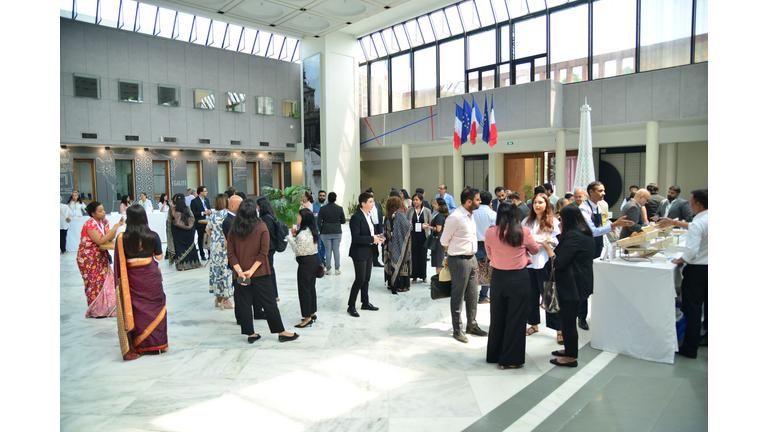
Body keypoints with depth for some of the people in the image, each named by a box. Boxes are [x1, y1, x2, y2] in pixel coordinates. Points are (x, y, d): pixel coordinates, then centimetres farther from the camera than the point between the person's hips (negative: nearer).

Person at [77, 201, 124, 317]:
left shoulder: (103, 221, 1)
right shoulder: (90, 224, -21)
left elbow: (110, 239, -4)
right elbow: (100, 241, -29)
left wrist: (118, 226, -16)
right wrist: (115, 228, -29)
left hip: (100, 257, 7)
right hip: (88, 258, -7)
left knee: (104, 281, 9)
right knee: (94, 283, 2)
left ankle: (104, 308, 20)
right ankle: (95, 311, 15)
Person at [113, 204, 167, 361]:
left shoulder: (122, 238, -11)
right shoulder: (153, 236, -10)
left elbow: (119, 262, -7)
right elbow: (159, 257, -1)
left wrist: (120, 280, 4)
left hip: (132, 278, 0)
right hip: (151, 276, 0)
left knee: (136, 310, 11)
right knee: (155, 308, 14)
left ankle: (139, 346, 18)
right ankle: (158, 343, 22)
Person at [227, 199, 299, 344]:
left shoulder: (233, 230, 0)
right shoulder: (261, 227, -7)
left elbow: (230, 253, -4)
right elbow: (263, 252, -13)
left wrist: (239, 270, -8)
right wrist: (252, 270, -13)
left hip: (241, 274, 2)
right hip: (260, 273, -2)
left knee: (243, 303, 11)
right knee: (269, 302, 4)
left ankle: (250, 334, 16)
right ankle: (281, 332, 11)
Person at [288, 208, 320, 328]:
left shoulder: (303, 233, -21)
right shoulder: (311, 230, 10)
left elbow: (299, 251, -19)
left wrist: (290, 237, -12)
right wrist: (295, 235, 4)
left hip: (306, 262, -10)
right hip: (313, 260, 10)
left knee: (304, 289, -2)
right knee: (311, 287, 16)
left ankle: (307, 317, 3)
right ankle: (312, 313, 26)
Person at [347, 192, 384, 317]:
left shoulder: (368, 215, 9)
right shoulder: (356, 217, -18)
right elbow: (355, 238, -23)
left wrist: (377, 237, 0)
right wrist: (372, 239, -22)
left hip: (368, 251, 8)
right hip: (359, 252, -8)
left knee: (366, 279, 15)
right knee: (360, 279, -4)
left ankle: (365, 302, 28)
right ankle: (351, 306, 8)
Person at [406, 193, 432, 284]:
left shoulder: (427, 211, 4)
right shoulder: (409, 210, 5)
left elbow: (431, 224, 4)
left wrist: (426, 226, -15)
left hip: (423, 236, 0)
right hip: (412, 235, 0)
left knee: (423, 255, 6)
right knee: (414, 255, 2)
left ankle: (423, 275, 19)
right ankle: (415, 276, 12)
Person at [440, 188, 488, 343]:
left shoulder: (470, 215, 7)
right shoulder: (455, 217, -19)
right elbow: (444, 241, -9)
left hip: (472, 258, 8)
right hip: (459, 260, -8)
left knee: (472, 295, 16)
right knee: (458, 296, 5)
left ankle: (472, 325, 31)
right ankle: (457, 329, 18)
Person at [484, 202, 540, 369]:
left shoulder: (490, 232, -6)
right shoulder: (524, 231, -10)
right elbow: (535, 250, 8)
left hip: (497, 277, 3)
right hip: (519, 278, -2)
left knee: (497, 317, 17)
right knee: (516, 319, 9)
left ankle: (494, 355, 29)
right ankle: (510, 359, 16)